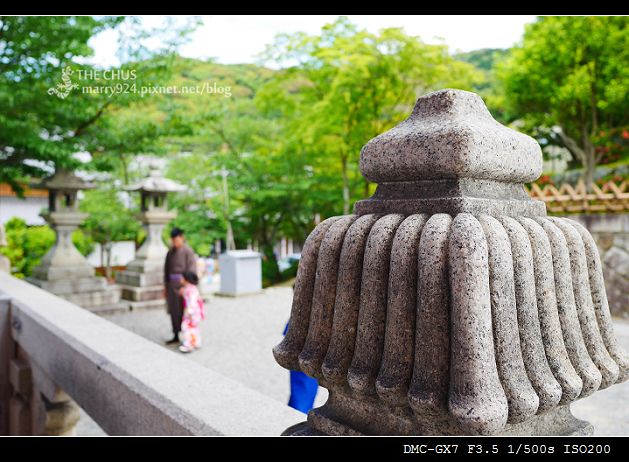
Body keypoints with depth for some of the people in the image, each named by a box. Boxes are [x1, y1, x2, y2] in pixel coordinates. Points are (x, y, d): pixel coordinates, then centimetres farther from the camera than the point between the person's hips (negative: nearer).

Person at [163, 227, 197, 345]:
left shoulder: (188, 251, -10)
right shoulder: (170, 251, 11)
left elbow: (191, 269, -15)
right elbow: (167, 268, 17)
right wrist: (165, 285, 13)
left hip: (183, 283, -7)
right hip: (172, 284, 7)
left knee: (183, 312, -3)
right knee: (173, 311, 11)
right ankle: (176, 336, 22)